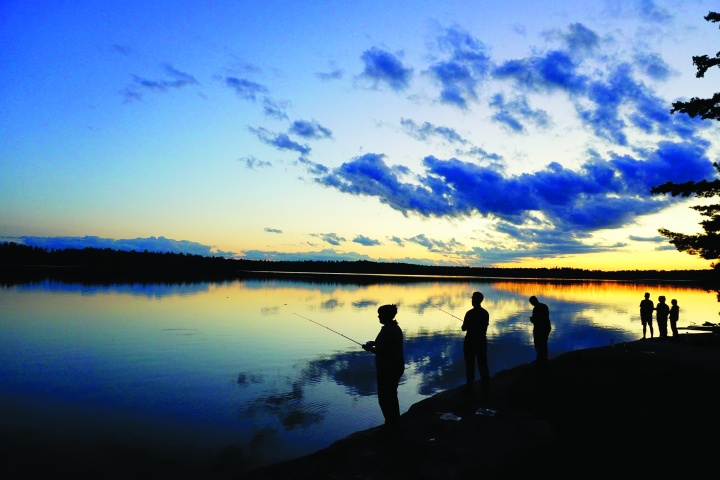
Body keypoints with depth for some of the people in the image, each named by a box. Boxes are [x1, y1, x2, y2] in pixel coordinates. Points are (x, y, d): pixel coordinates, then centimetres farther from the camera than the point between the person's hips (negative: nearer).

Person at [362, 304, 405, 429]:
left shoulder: (386, 330, -22)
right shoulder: (396, 328, 7)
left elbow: (381, 351, -23)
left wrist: (369, 348, -6)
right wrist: (374, 344, 13)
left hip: (387, 368, -10)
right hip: (397, 366, 10)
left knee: (384, 397, 3)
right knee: (391, 395, 21)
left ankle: (390, 425, 10)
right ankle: (395, 422, 32)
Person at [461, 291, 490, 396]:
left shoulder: (470, 313, -17)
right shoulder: (485, 313, 1)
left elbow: (464, 328, -11)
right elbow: (485, 326, 12)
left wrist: (464, 325, 11)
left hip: (470, 342, -5)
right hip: (482, 341, 5)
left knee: (470, 365, 5)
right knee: (483, 365, 10)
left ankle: (469, 388, 12)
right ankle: (485, 388, 14)